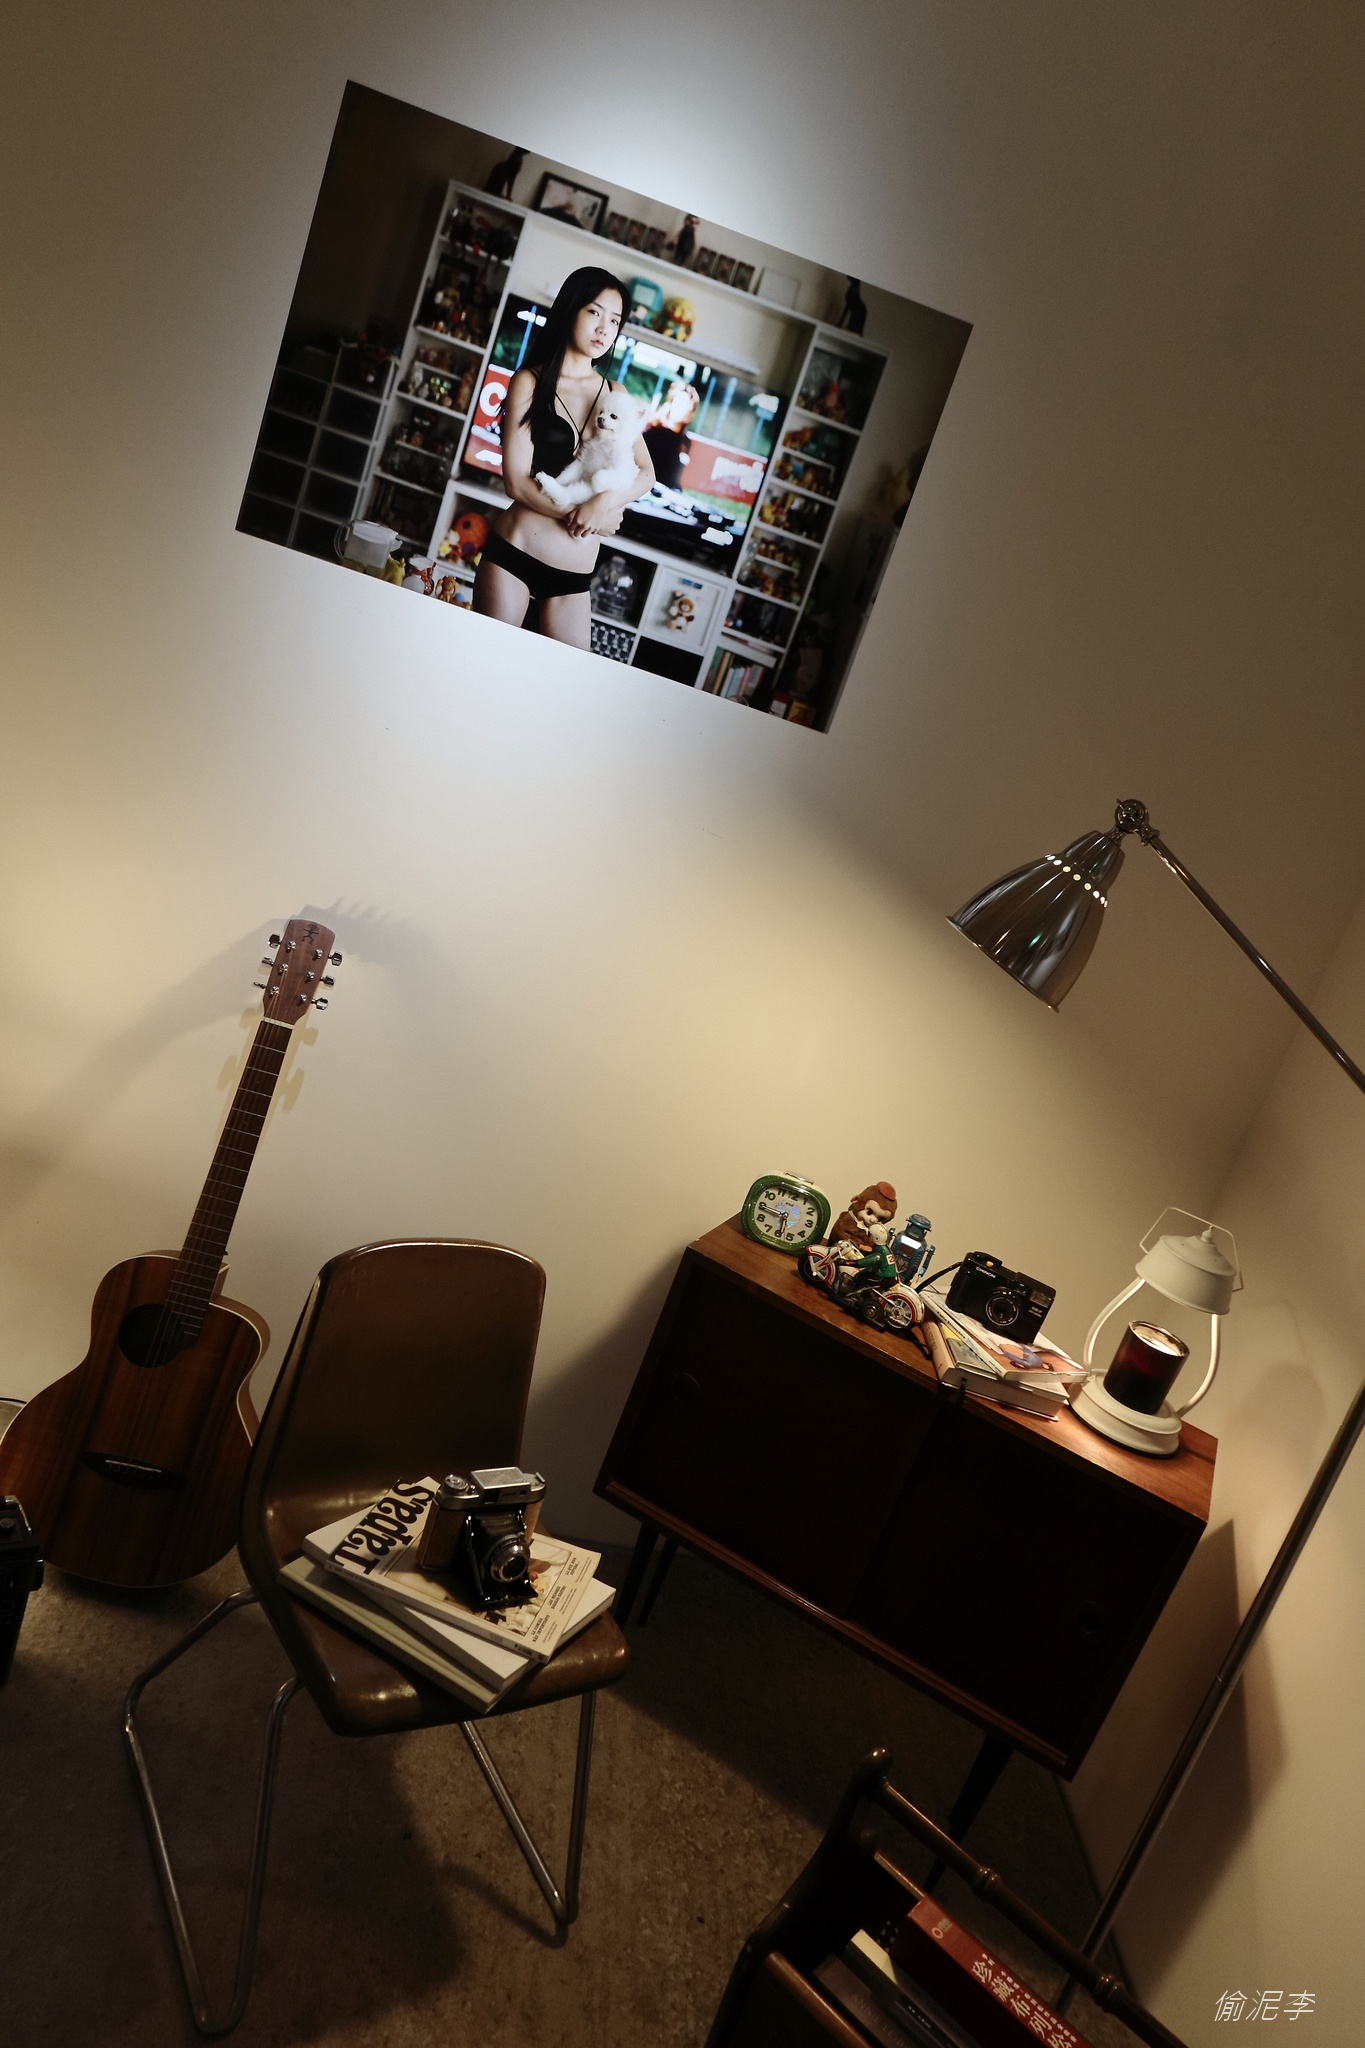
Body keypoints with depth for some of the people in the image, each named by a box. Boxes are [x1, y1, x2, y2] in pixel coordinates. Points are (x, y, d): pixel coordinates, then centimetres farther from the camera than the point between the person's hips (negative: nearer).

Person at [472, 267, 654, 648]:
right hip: (514, 552, -3)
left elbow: (645, 472, 2)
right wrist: (586, 516, -13)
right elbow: (516, 482, -9)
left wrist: (606, 501, -18)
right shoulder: (530, 382, -1)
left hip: (576, 573, 4)